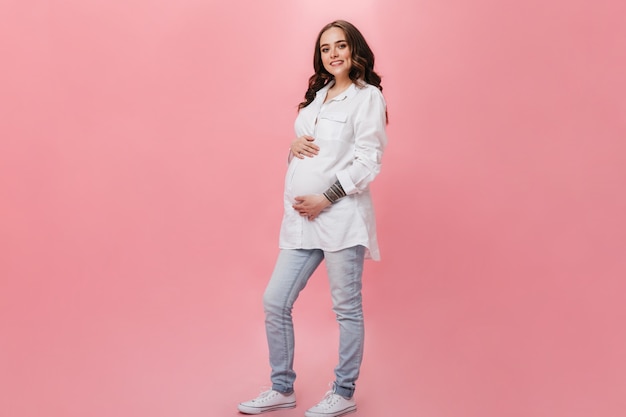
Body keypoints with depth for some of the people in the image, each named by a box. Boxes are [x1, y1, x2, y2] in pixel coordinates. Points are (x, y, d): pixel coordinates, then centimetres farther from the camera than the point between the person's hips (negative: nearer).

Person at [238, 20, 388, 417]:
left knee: (347, 309, 4)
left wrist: (325, 199, -16)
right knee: (275, 302, 7)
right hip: (301, 217, 7)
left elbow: (368, 162, -11)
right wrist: (295, 147, -1)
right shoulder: (318, 96, 18)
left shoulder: (367, 96, -3)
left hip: (341, 216, -7)